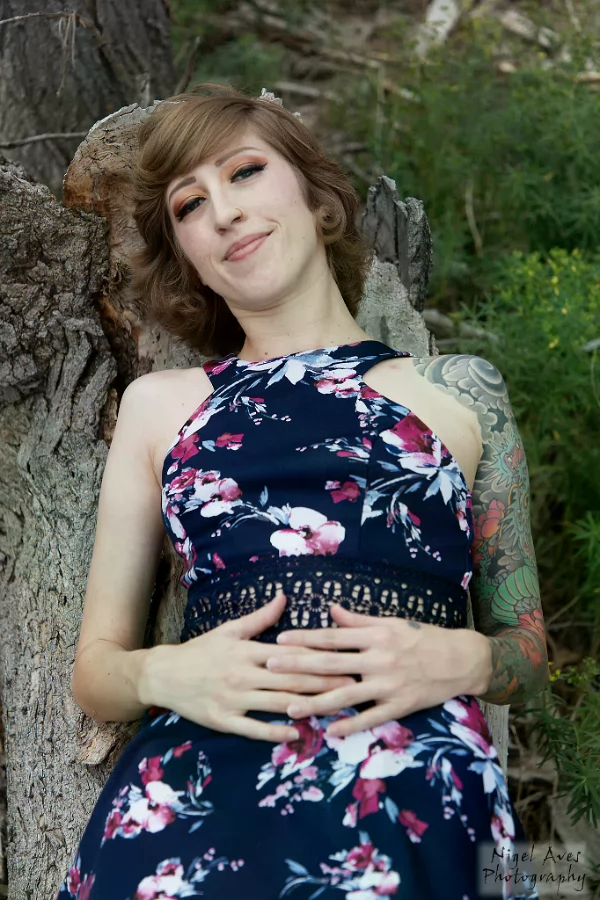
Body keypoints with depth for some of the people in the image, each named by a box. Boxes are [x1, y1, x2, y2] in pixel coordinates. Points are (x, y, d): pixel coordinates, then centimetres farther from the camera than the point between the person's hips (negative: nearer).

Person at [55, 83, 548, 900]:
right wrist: (165, 673, -3)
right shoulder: (157, 403, 18)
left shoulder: (459, 389, 14)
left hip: (413, 793, 0)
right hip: (189, 792, 1)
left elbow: (529, 652, 19)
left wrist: (462, 658, -3)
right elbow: (96, 668, 19)